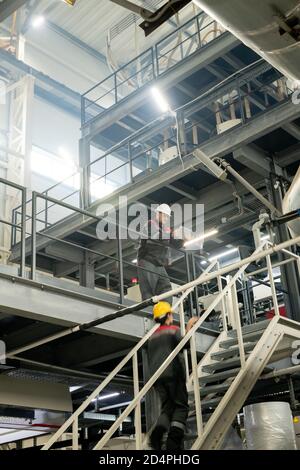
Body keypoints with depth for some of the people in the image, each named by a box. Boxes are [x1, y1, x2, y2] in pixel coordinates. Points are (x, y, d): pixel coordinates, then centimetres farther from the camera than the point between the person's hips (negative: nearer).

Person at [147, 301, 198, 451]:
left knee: (167, 407, 7)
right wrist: (188, 328, -4)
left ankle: (158, 430, -23)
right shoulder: (173, 329, 3)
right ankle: (174, 437, -22)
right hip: (172, 373, -5)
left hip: (156, 375, 6)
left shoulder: (153, 336, 21)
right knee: (181, 406, -2)